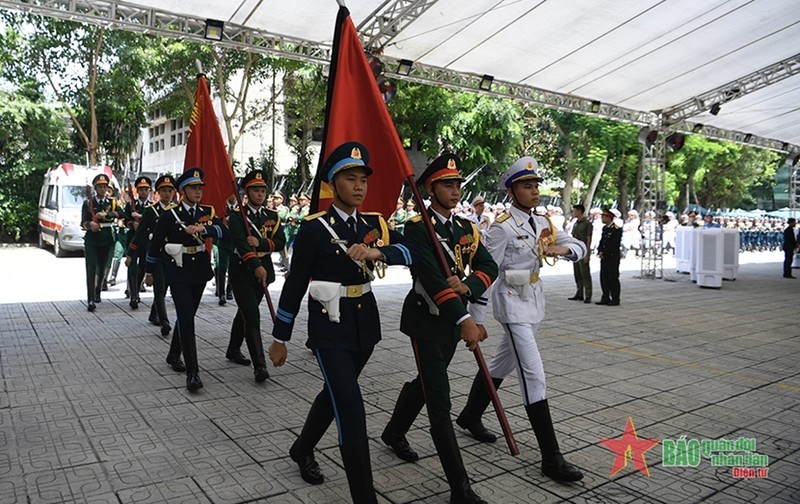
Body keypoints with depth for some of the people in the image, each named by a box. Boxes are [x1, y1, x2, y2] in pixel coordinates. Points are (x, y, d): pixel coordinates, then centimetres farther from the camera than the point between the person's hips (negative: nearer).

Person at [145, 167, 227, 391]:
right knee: (186, 320, -11)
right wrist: (149, 272, 10)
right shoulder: (169, 214, -6)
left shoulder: (208, 212, 3)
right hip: (178, 272, -4)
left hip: (200, 271, 4)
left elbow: (224, 232, -13)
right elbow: (155, 244, 3)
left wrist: (203, 228, -30)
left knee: (188, 316, 18)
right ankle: (192, 372, -11)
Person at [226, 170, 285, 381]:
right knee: (252, 317, -12)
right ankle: (259, 365, -12)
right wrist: (256, 266, -38)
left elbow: (281, 242, -4)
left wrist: (260, 242, -22)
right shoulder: (237, 216, -8)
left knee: (245, 313, 20)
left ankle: (233, 350, 38)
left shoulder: (273, 217, 7)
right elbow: (240, 243, -24)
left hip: (263, 273, 5)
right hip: (242, 273, -5)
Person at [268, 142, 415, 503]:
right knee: (351, 410, -9)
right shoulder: (314, 228, -11)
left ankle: (302, 450, 48)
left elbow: (409, 251, -11)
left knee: (335, 395, 22)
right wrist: (280, 339, -4)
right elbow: (295, 285, -8)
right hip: (330, 328, -6)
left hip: (365, 324, 6)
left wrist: (377, 252, -31)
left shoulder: (374, 224, 4)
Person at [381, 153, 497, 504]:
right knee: (439, 401, -5)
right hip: (426, 320, -7)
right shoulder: (417, 227, -14)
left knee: (425, 383, 24)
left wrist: (467, 286, -22)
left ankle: (394, 433, 49)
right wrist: (465, 320, -34)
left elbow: (489, 268, 0)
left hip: (453, 321, 7)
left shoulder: (467, 229, 8)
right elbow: (431, 277, -27)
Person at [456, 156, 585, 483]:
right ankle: (551, 458, -3)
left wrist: (562, 249, -17)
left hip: (534, 301, 8)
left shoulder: (543, 224, 8)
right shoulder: (503, 227, -14)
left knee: (503, 364, 20)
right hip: (513, 304, -8)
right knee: (534, 375, -10)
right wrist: (476, 320, -13)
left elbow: (581, 247, 7)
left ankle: (470, 416, 41)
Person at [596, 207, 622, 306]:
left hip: (613, 258, -8)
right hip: (604, 257, 8)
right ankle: (605, 298, 17)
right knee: (604, 278, 9)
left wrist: (604, 253, -15)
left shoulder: (616, 229, -12)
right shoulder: (605, 228, 14)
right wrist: (600, 251, -3)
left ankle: (615, 299, 5)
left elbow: (615, 245, -17)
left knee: (613, 278, -2)